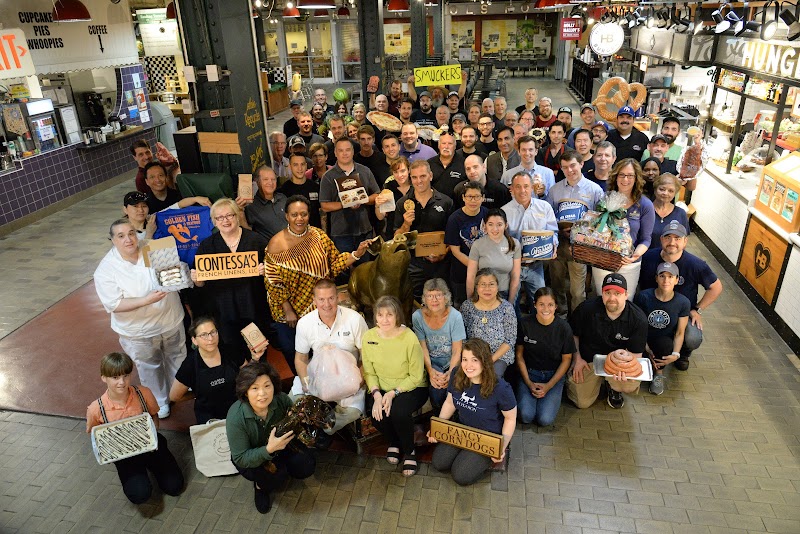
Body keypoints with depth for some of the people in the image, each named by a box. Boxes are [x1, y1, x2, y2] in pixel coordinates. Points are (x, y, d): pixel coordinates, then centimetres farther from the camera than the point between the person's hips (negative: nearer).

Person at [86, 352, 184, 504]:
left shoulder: (143, 393, -16)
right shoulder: (96, 409, -18)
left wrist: (152, 435, -16)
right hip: (123, 455, -1)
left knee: (174, 486, -9)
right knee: (139, 495, -21)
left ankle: (149, 465, 18)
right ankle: (133, 476, 13)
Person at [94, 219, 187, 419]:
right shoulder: (106, 269, -17)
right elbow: (113, 304, -21)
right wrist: (147, 300, -31)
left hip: (171, 320, 3)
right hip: (139, 332, -3)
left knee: (177, 358, 24)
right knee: (149, 368, 17)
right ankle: (160, 402, 42)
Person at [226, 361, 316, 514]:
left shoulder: (281, 400, -25)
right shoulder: (236, 417, -32)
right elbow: (241, 459, -26)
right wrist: (268, 450, -43)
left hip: (281, 444, 4)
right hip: (250, 459, -3)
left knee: (307, 467, -17)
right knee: (276, 475, -30)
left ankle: (283, 468, 15)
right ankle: (260, 487, 5)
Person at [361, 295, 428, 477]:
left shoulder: (409, 338, -22)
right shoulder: (368, 337, -10)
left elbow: (416, 377, -14)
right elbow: (369, 372, -1)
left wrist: (393, 393, -24)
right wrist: (376, 394, -18)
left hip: (411, 388, -3)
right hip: (382, 389, 4)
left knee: (399, 411, -31)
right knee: (376, 413, -24)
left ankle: (409, 451, 1)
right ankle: (394, 442, 12)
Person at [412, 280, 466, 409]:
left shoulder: (455, 316, -12)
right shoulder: (417, 316, -9)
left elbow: (457, 351, -11)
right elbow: (422, 348, -8)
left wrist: (450, 372, -26)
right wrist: (430, 370, -23)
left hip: (451, 362, 0)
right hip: (431, 363, 0)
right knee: (436, 388, -28)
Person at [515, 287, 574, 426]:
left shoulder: (564, 328, -11)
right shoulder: (525, 323, -10)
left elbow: (566, 360, -2)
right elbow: (519, 355, 0)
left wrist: (548, 386, -10)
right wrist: (529, 383, -9)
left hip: (554, 374, 0)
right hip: (529, 372, 0)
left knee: (545, 419, -19)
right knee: (526, 416, -20)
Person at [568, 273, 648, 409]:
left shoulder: (638, 319, -19)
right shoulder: (587, 308, -19)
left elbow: (636, 353, -14)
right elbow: (573, 334, -2)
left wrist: (625, 355, -37)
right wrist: (577, 359, -8)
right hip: (587, 360, 0)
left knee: (631, 386, -31)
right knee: (582, 403, -1)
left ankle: (613, 388, 9)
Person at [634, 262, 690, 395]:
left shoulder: (683, 303, -10)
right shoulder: (643, 297, -14)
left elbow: (680, 333, -6)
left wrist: (675, 354, -22)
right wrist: (646, 350, -17)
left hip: (665, 342, 0)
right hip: (644, 341, 0)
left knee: (664, 343, -35)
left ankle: (659, 374, -5)